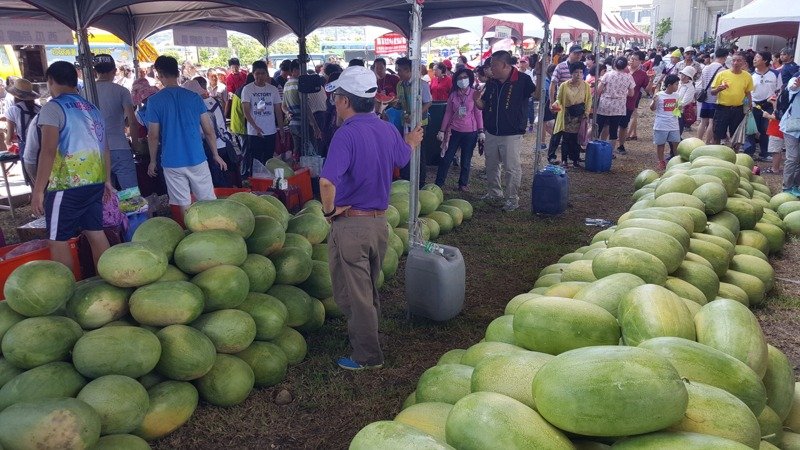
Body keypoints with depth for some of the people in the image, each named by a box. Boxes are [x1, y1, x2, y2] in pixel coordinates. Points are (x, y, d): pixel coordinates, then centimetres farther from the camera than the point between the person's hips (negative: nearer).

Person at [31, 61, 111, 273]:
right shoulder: (92, 108, 12)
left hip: (66, 185, -7)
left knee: (57, 240, 3)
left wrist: (38, 190, -14)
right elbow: (104, 148, 15)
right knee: (95, 232, 11)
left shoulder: (53, 108, -8)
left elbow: (48, 151, -16)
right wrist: (107, 180, 22)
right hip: (95, 182, 7)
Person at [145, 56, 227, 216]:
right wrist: (216, 155, 12)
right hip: (197, 159, 1)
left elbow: (153, 135, -3)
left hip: (172, 162, -1)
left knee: (184, 205, 7)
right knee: (209, 201, 9)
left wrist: (153, 161, 10)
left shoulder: (154, 101, -5)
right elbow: (209, 130, 1)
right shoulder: (194, 97, -1)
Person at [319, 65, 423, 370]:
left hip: (350, 225, -7)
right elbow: (402, 159, 23)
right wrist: (411, 142, 45)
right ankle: (363, 336, 42)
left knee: (353, 294, 9)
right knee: (369, 289, 24)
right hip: (380, 222, 7)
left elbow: (327, 182, -35)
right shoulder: (389, 130, 1)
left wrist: (329, 209, -16)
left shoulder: (347, 134, -22)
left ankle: (368, 356, 20)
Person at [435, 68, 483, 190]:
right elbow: (448, 113, 6)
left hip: (470, 132, -2)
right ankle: (438, 184, 11)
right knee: (446, 158, 3)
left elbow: (478, 113, -3)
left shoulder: (474, 94, -4)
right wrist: (442, 130, 3)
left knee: (466, 160, 8)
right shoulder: (453, 95, 3)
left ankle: (463, 184, 23)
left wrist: (481, 131, -7)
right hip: (454, 131, 2)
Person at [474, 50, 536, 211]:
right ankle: (495, 192, 35)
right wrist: (477, 100, -9)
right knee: (491, 166, 18)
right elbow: (483, 105, 12)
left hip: (511, 135, -6)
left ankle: (512, 199, 12)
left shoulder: (522, 80, -11)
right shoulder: (492, 82, 7)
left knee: (511, 169, -1)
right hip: (491, 133, 6)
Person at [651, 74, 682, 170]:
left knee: (676, 143, 5)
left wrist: (679, 108, -4)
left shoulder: (676, 95, 4)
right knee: (661, 144, 6)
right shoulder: (659, 95, -11)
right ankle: (661, 162, 18)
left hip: (674, 125, 4)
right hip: (661, 125, -4)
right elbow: (652, 108, -7)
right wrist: (654, 101, -25)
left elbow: (677, 108, 18)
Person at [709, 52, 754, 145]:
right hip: (722, 108, -2)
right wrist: (718, 89, -24)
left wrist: (750, 108, 5)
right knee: (717, 135, 1)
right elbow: (712, 92, -2)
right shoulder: (722, 74, -5)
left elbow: (748, 93, 12)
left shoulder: (747, 76, 2)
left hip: (738, 110, 2)